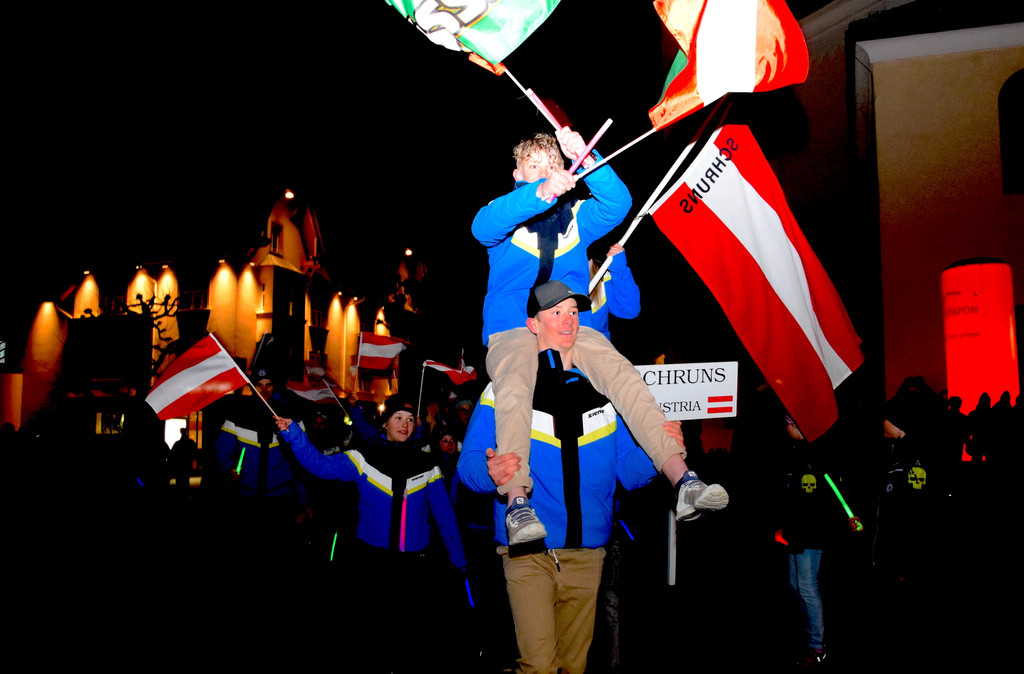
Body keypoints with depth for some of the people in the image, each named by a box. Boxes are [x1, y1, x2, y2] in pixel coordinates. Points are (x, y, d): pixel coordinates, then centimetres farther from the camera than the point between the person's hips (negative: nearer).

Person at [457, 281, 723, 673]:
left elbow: (628, 471, 10)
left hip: (586, 554, 4)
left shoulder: (600, 392, 11)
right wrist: (490, 473, -27)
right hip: (528, 552, -4)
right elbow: (469, 463, -5)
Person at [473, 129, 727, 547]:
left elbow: (618, 204, 1)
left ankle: (681, 481, -30)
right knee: (513, 387, -34)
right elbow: (483, 225, -13)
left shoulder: (577, 217, 21)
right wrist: (541, 193, -29)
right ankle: (517, 502, -43)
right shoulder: (504, 217, 13)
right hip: (512, 330, -2)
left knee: (624, 376, -23)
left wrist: (586, 159, -15)